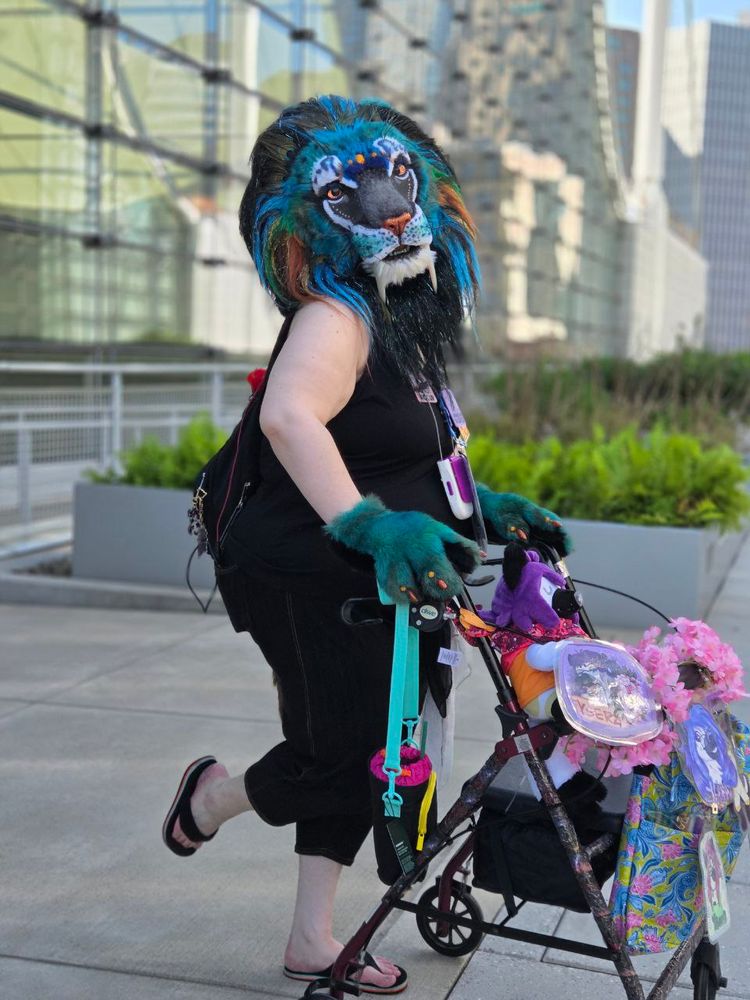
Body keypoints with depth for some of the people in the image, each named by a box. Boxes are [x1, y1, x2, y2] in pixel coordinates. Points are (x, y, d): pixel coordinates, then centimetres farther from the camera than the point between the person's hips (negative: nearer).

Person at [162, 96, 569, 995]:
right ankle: (212, 795, 32)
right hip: (315, 588, -10)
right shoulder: (335, 319, -18)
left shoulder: (405, 320, 13)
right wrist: (367, 522, -47)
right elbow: (289, 417, -39)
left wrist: (483, 508, 17)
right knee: (339, 759, 0)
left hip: (376, 586, 10)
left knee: (364, 755, 15)